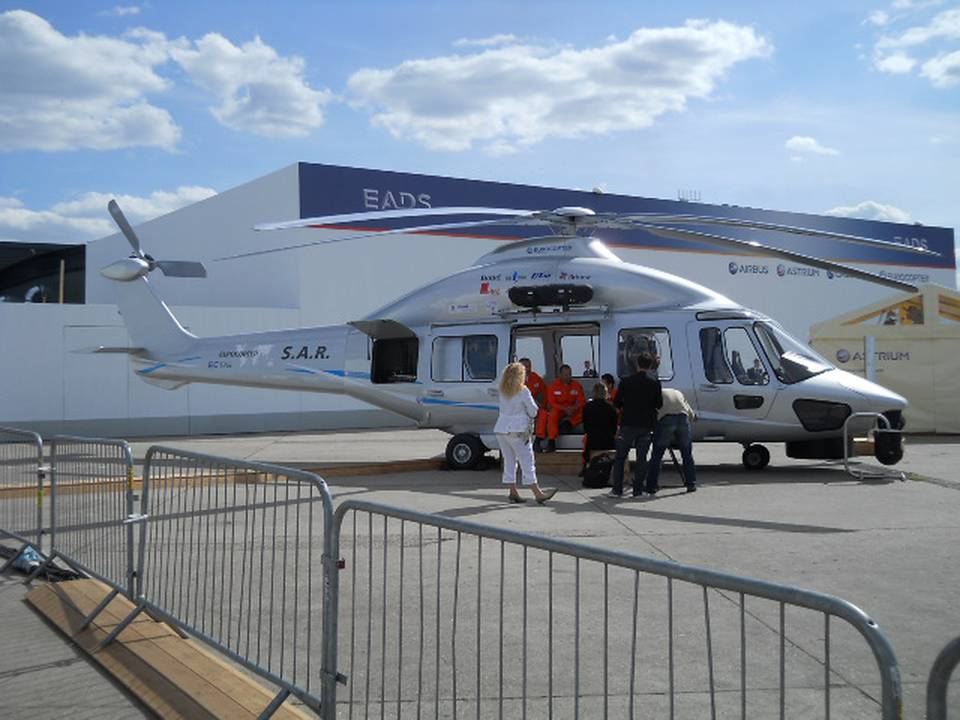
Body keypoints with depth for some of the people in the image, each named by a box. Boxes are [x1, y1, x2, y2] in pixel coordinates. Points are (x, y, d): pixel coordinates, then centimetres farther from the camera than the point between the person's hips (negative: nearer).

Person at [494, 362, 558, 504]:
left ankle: (513, 492, 12)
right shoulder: (523, 391, -8)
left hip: (501, 428, 6)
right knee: (527, 461, -3)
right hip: (517, 430, -6)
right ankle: (537, 493, -1)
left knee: (509, 460, 11)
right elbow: (533, 411, -5)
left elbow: (503, 408, 10)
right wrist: (529, 418, 15)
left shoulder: (502, 391, 9)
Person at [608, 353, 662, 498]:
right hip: (646, 425, 1)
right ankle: (638, 490, 6)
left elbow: (616, 403, -1)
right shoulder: (655, 383, -3)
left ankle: (617, 489, 3)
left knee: (620, 457, 7)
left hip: (628, 425, -1)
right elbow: (659, 404, 3)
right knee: (641, 458, 8)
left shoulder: (626, 381, -5)